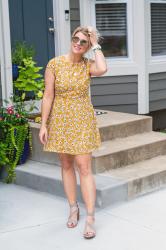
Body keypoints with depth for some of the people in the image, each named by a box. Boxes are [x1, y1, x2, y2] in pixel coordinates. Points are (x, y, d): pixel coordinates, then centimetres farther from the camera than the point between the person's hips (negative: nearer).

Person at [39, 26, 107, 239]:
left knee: (84, 168, -6)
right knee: (66, 165, 11)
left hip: (82, 120, -1)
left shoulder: (88, 64, -3)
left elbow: (102, 70, -28)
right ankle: (73, 209, 26)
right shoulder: (54, 64, -5)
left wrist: (96, 45, -14)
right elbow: (48, 96, -4)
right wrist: (43, 125, -7)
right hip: (60, 120, 1)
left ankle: (90, 218, -3)